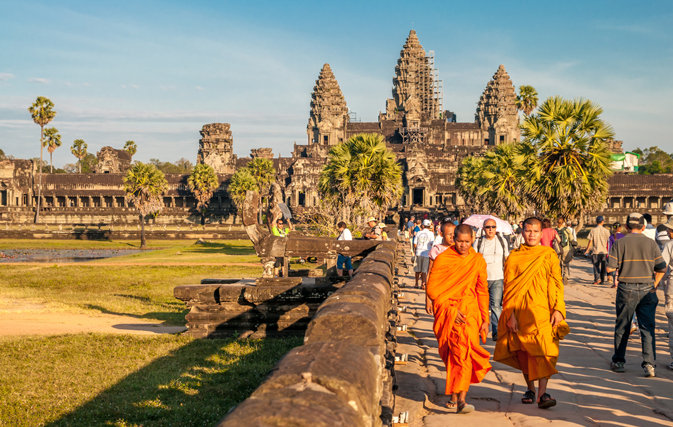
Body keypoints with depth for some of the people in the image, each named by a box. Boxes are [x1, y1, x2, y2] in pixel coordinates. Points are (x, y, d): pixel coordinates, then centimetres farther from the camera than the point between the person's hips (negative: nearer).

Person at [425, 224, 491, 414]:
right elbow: (432, 288, -2)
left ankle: (458, 398, -9)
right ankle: (457, 397, -4)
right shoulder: (442, 259, -2)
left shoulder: (478, 261, 9)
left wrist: (485, 320, 12)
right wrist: (450, 310, -9)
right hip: (448, 311, -3)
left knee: (464, 352, -9)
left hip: (470, 312, 3)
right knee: (462, 350, -16)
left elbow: (482, 291, 14)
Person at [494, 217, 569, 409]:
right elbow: (509, 287, 4)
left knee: (543, 350, -12)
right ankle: (530, 389, 23)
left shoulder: (549, 255, 5)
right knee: (524, 352, 8)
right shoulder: (514, 256, 6)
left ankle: (542, 392, -16)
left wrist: (557, 309, -7)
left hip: (543, 311, -1)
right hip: (520, 312, 2)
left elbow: (557, 284, 4)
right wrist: (510, 314, -4)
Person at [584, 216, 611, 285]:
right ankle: (602, 279, 21)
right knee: (603, 266, 13)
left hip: (596, 251, -1)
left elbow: (590, 242, -3)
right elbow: (608, 242, 0)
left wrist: (587, 250, 8)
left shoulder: (593, 231, -5)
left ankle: (597, 279, -15)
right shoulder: (606, 231, -2)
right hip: (604, 251, 2)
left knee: (596, 266, 2)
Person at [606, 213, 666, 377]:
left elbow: (610, 268, -8)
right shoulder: (651, 243, -1)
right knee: (648, 328, 3)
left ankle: (618, 362, 21)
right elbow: (662, 268, -2)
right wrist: (654, 285, 11)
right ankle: (649, 364, -6)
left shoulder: (619, 243, -4)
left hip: (626, 290, 0)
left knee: (622, 328, 12)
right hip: (647, 290, 0)